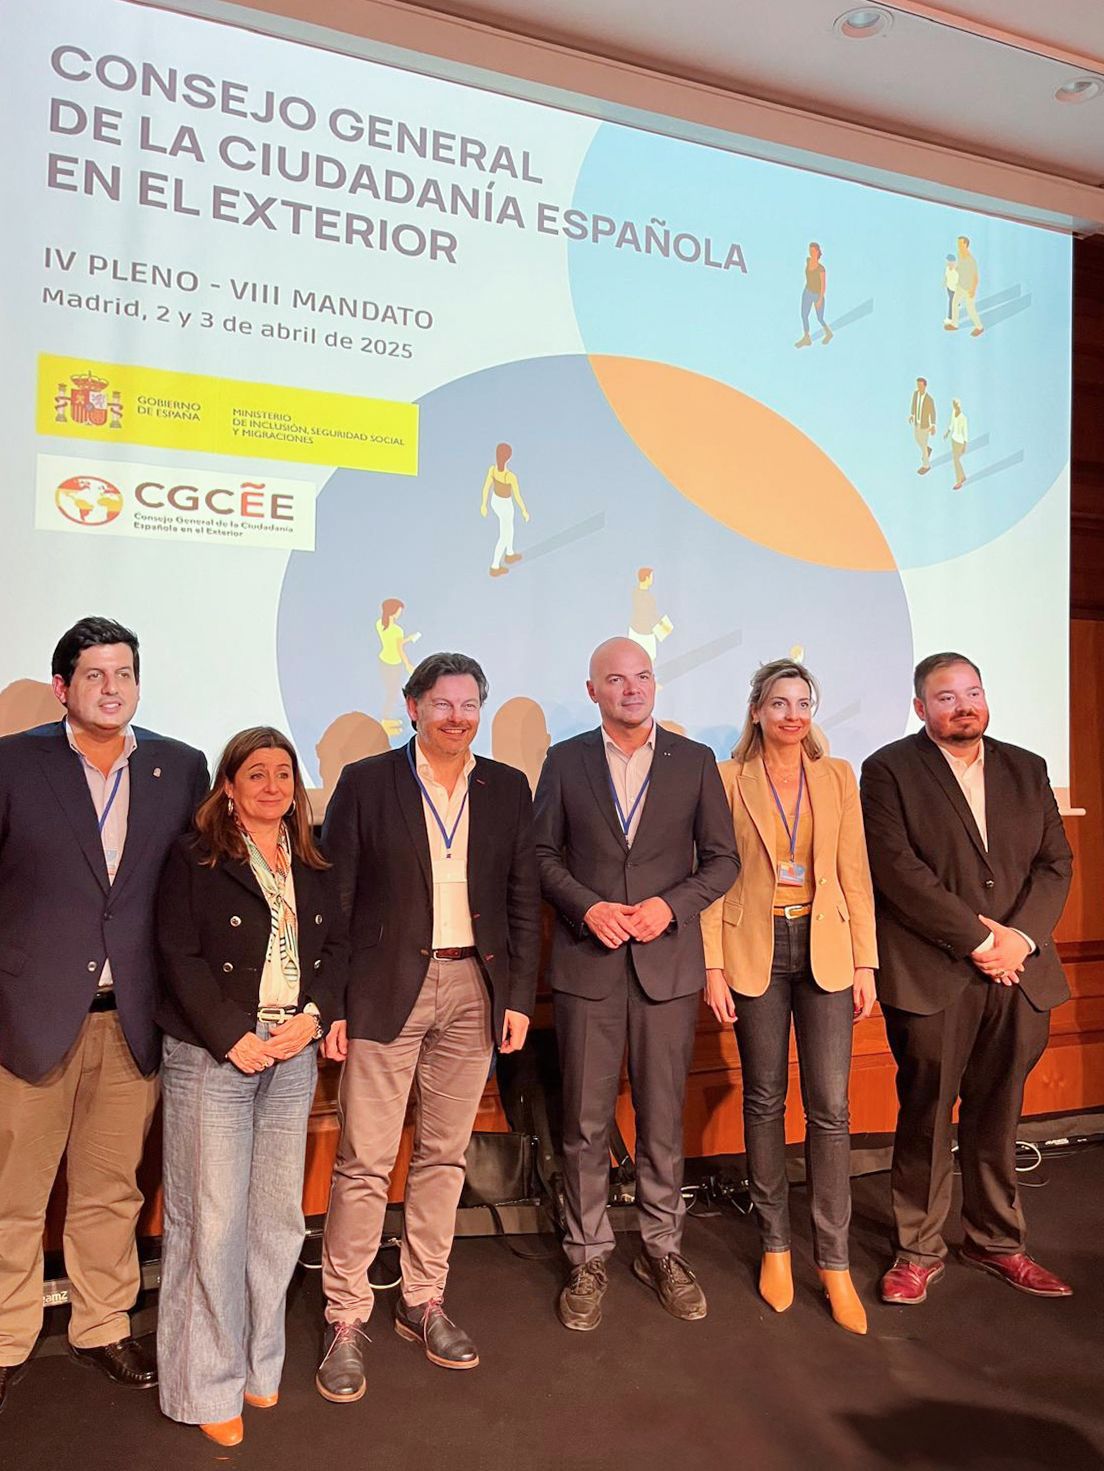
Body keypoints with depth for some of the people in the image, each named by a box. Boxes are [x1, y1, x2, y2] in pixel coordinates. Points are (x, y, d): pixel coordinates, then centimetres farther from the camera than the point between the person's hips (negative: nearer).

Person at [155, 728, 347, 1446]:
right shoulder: (194, 859, -3)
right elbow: (181, 958, -8)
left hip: (293, 1054, 4)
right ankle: (210, 1384, 17)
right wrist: (234, 1038, -13)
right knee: (213, 1218, 0)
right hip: (213, 1055, -4)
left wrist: (314, 1015, -6)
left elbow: (337, 946, 9)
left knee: (279, 1214, 9)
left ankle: (260, 1364, 26)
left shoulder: (314, 866, 11)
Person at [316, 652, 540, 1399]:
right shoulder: (365, 781, -2)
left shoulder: (508, 787, 6)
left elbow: (524, 899, 7)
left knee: (444, 1155, 13)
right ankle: (347, 1321, 18)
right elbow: (334, 898, -2)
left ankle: (424, 1303, 29)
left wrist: (521, 996, 2)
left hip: (474, 988, 3)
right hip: (386, 989, -3)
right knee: (365, 1162, 2)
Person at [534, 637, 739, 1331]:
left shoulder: (695, 761, 4)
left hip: (668, 961, 0)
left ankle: (662, 1248, 28)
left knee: (663, 1117, 10)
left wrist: (670, 905, -11)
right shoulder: (565, 760, 4)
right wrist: (586, 908, -11)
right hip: (587, 962, 0)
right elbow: (543, 854, 5)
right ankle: (589, 1256, 23)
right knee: (586, 1121, 7)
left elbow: (723, 859, 5)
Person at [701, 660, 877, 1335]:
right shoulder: (729, 780, 0)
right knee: (765, 1100, 9)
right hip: (756, 951, -1)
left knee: (830, 1107, 0)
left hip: (825, 951, 1)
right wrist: (713, 966, -6)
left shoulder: (838, 777, 6)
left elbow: (856, 875, 5)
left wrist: (865, 962, 1)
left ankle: (835, 1262, 13)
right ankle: (776, 1245, 25)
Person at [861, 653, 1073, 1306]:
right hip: (932, 976, -4)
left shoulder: (1027, 770, 13)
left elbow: (1056, 863, 8)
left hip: (1019, 974, 4)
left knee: (998, 1117, 14)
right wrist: (979, 938, -14)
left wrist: (1021, 936, -9)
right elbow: (898, 871, -12)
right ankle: (920, 1251, 21)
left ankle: (997, 1241, 31)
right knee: (926, 1117, 6)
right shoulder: (890, 770, -3)